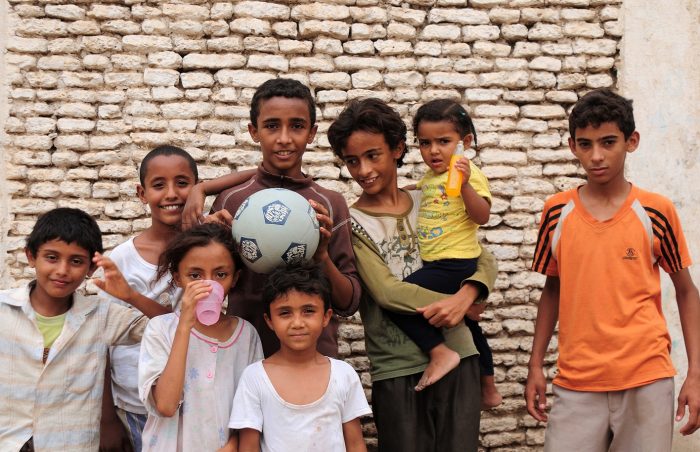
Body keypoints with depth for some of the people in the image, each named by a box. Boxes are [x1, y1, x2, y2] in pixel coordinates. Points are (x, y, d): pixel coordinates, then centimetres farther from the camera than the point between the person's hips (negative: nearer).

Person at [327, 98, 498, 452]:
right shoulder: (351, 222, -4)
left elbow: (485, 260, 5)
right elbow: (385, 290, -14)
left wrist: (464, 297, -16)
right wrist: (457, 307, -11)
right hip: (397, 369, -3)